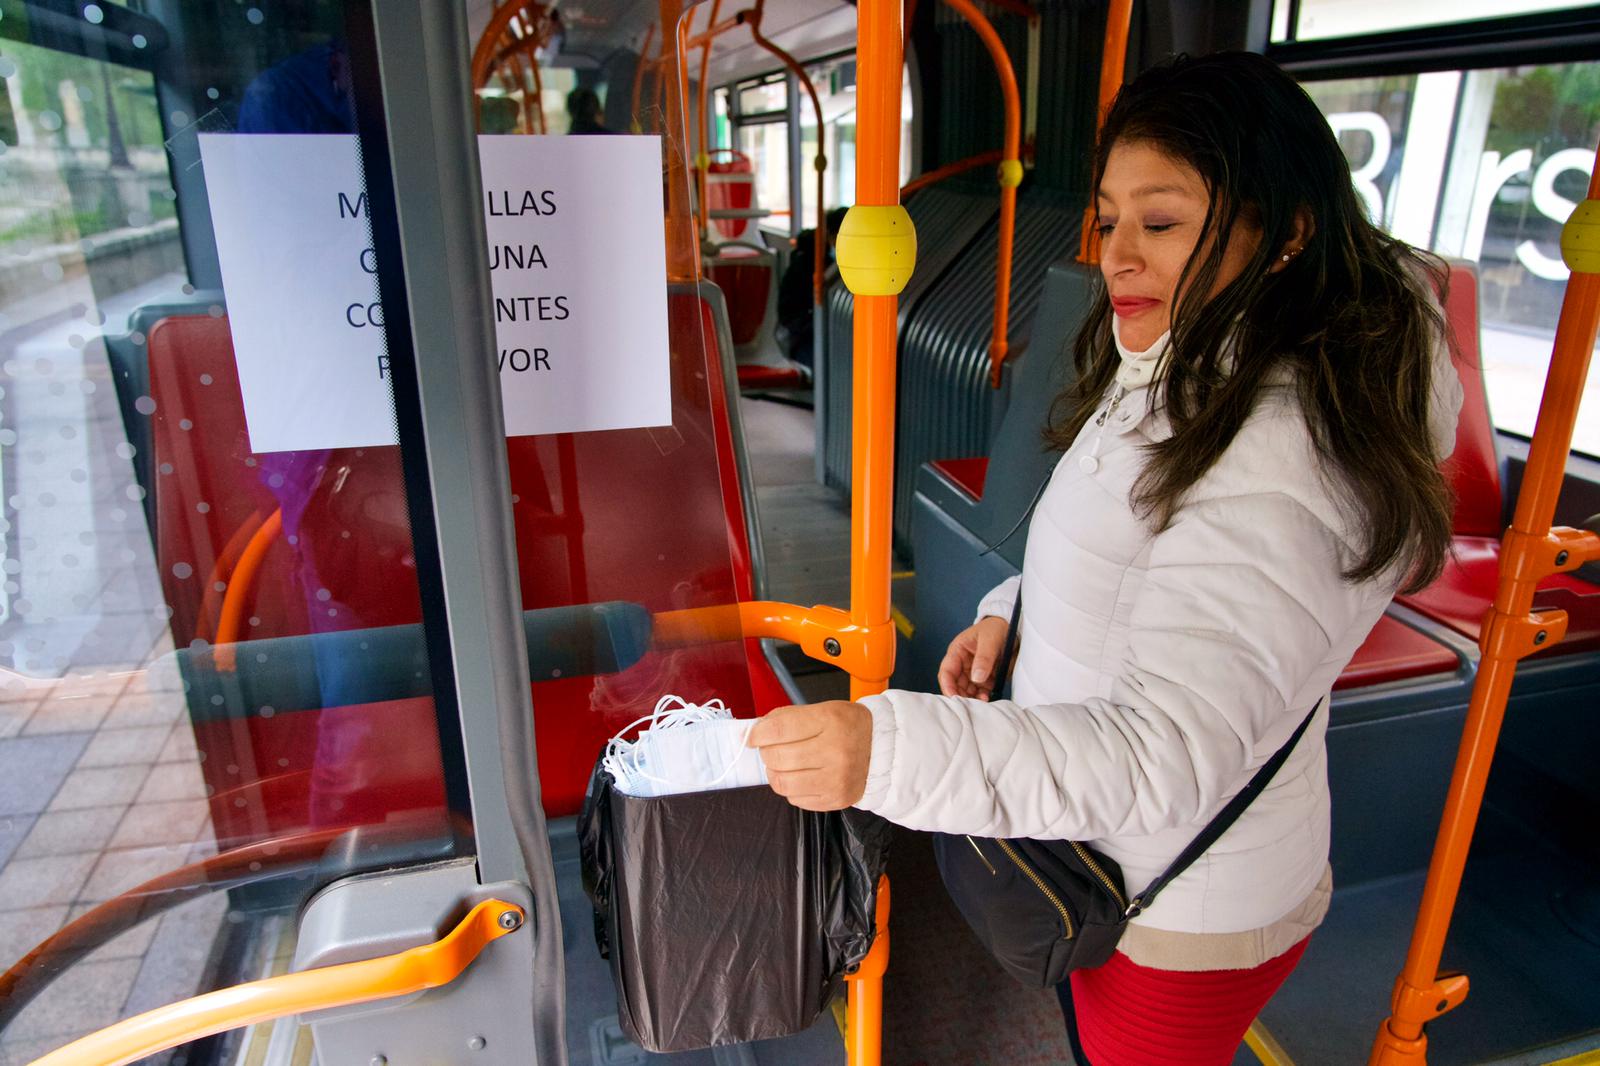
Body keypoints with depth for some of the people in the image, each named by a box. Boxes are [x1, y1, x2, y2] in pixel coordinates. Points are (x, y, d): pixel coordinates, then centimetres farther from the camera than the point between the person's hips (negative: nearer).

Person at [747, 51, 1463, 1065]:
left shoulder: (1272, 469, -34)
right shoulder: (1189, 380, 0)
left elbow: (1166, 754, -40)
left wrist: (889, 751, -50)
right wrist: (1015, 611, 2)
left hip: (1185, 923, -9)